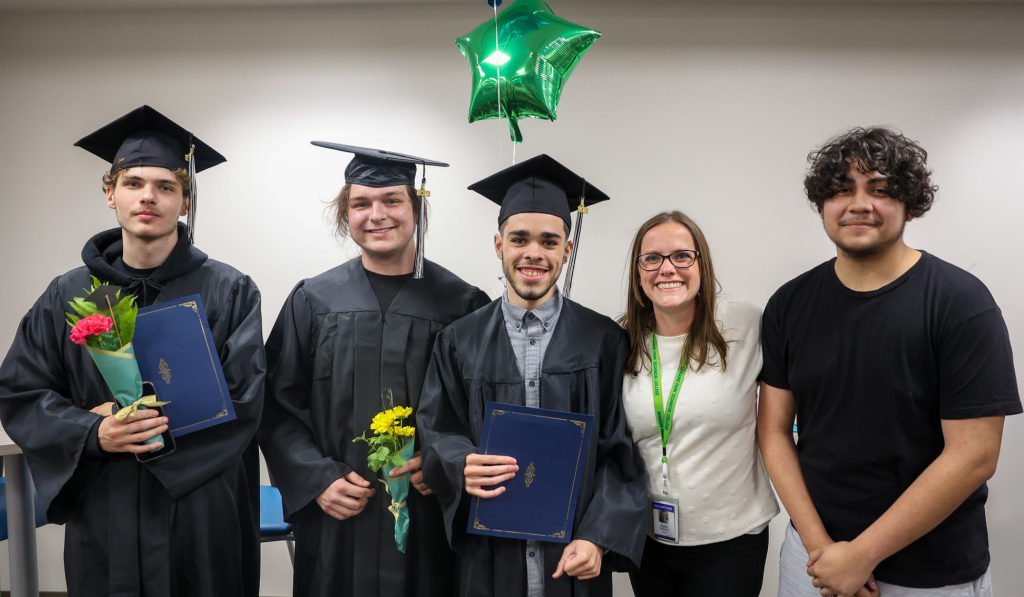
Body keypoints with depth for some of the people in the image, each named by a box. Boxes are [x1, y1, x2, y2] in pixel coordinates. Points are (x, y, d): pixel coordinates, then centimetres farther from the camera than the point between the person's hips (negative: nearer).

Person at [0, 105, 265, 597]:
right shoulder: (67, 296, 5)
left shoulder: (229, 293, -4)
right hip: (103, 516, 2)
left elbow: (244, 401, -9)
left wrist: (153, 427, -17)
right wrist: (94, 434, -15)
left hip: (202, 517, -2)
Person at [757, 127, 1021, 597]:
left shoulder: (961, 302, -13)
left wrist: (862, 555, -16)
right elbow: (774, 430, -1)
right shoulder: (789, 305, -2)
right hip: (812, 549, 3)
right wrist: (819, 544, -10)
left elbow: (974, 454, -16)